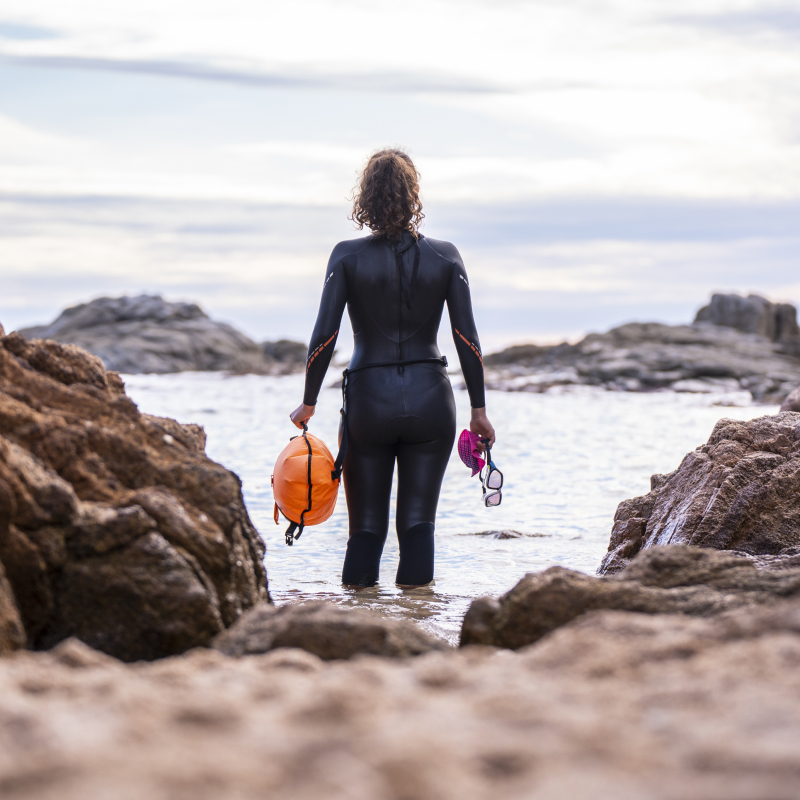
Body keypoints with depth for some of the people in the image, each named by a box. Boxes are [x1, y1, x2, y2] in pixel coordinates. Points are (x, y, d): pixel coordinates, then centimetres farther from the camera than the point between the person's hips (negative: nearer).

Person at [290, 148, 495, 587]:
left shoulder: (348, 256, -3)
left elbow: (324, 336, -6)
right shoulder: (445, 256, 1)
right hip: (430, 400, 1)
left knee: (366, 529, 7)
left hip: (369, 399, -1)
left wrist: (308, 403, 4)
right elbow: (467, 339, -1)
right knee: (418, 523, 5)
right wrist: (478, 409, 6)